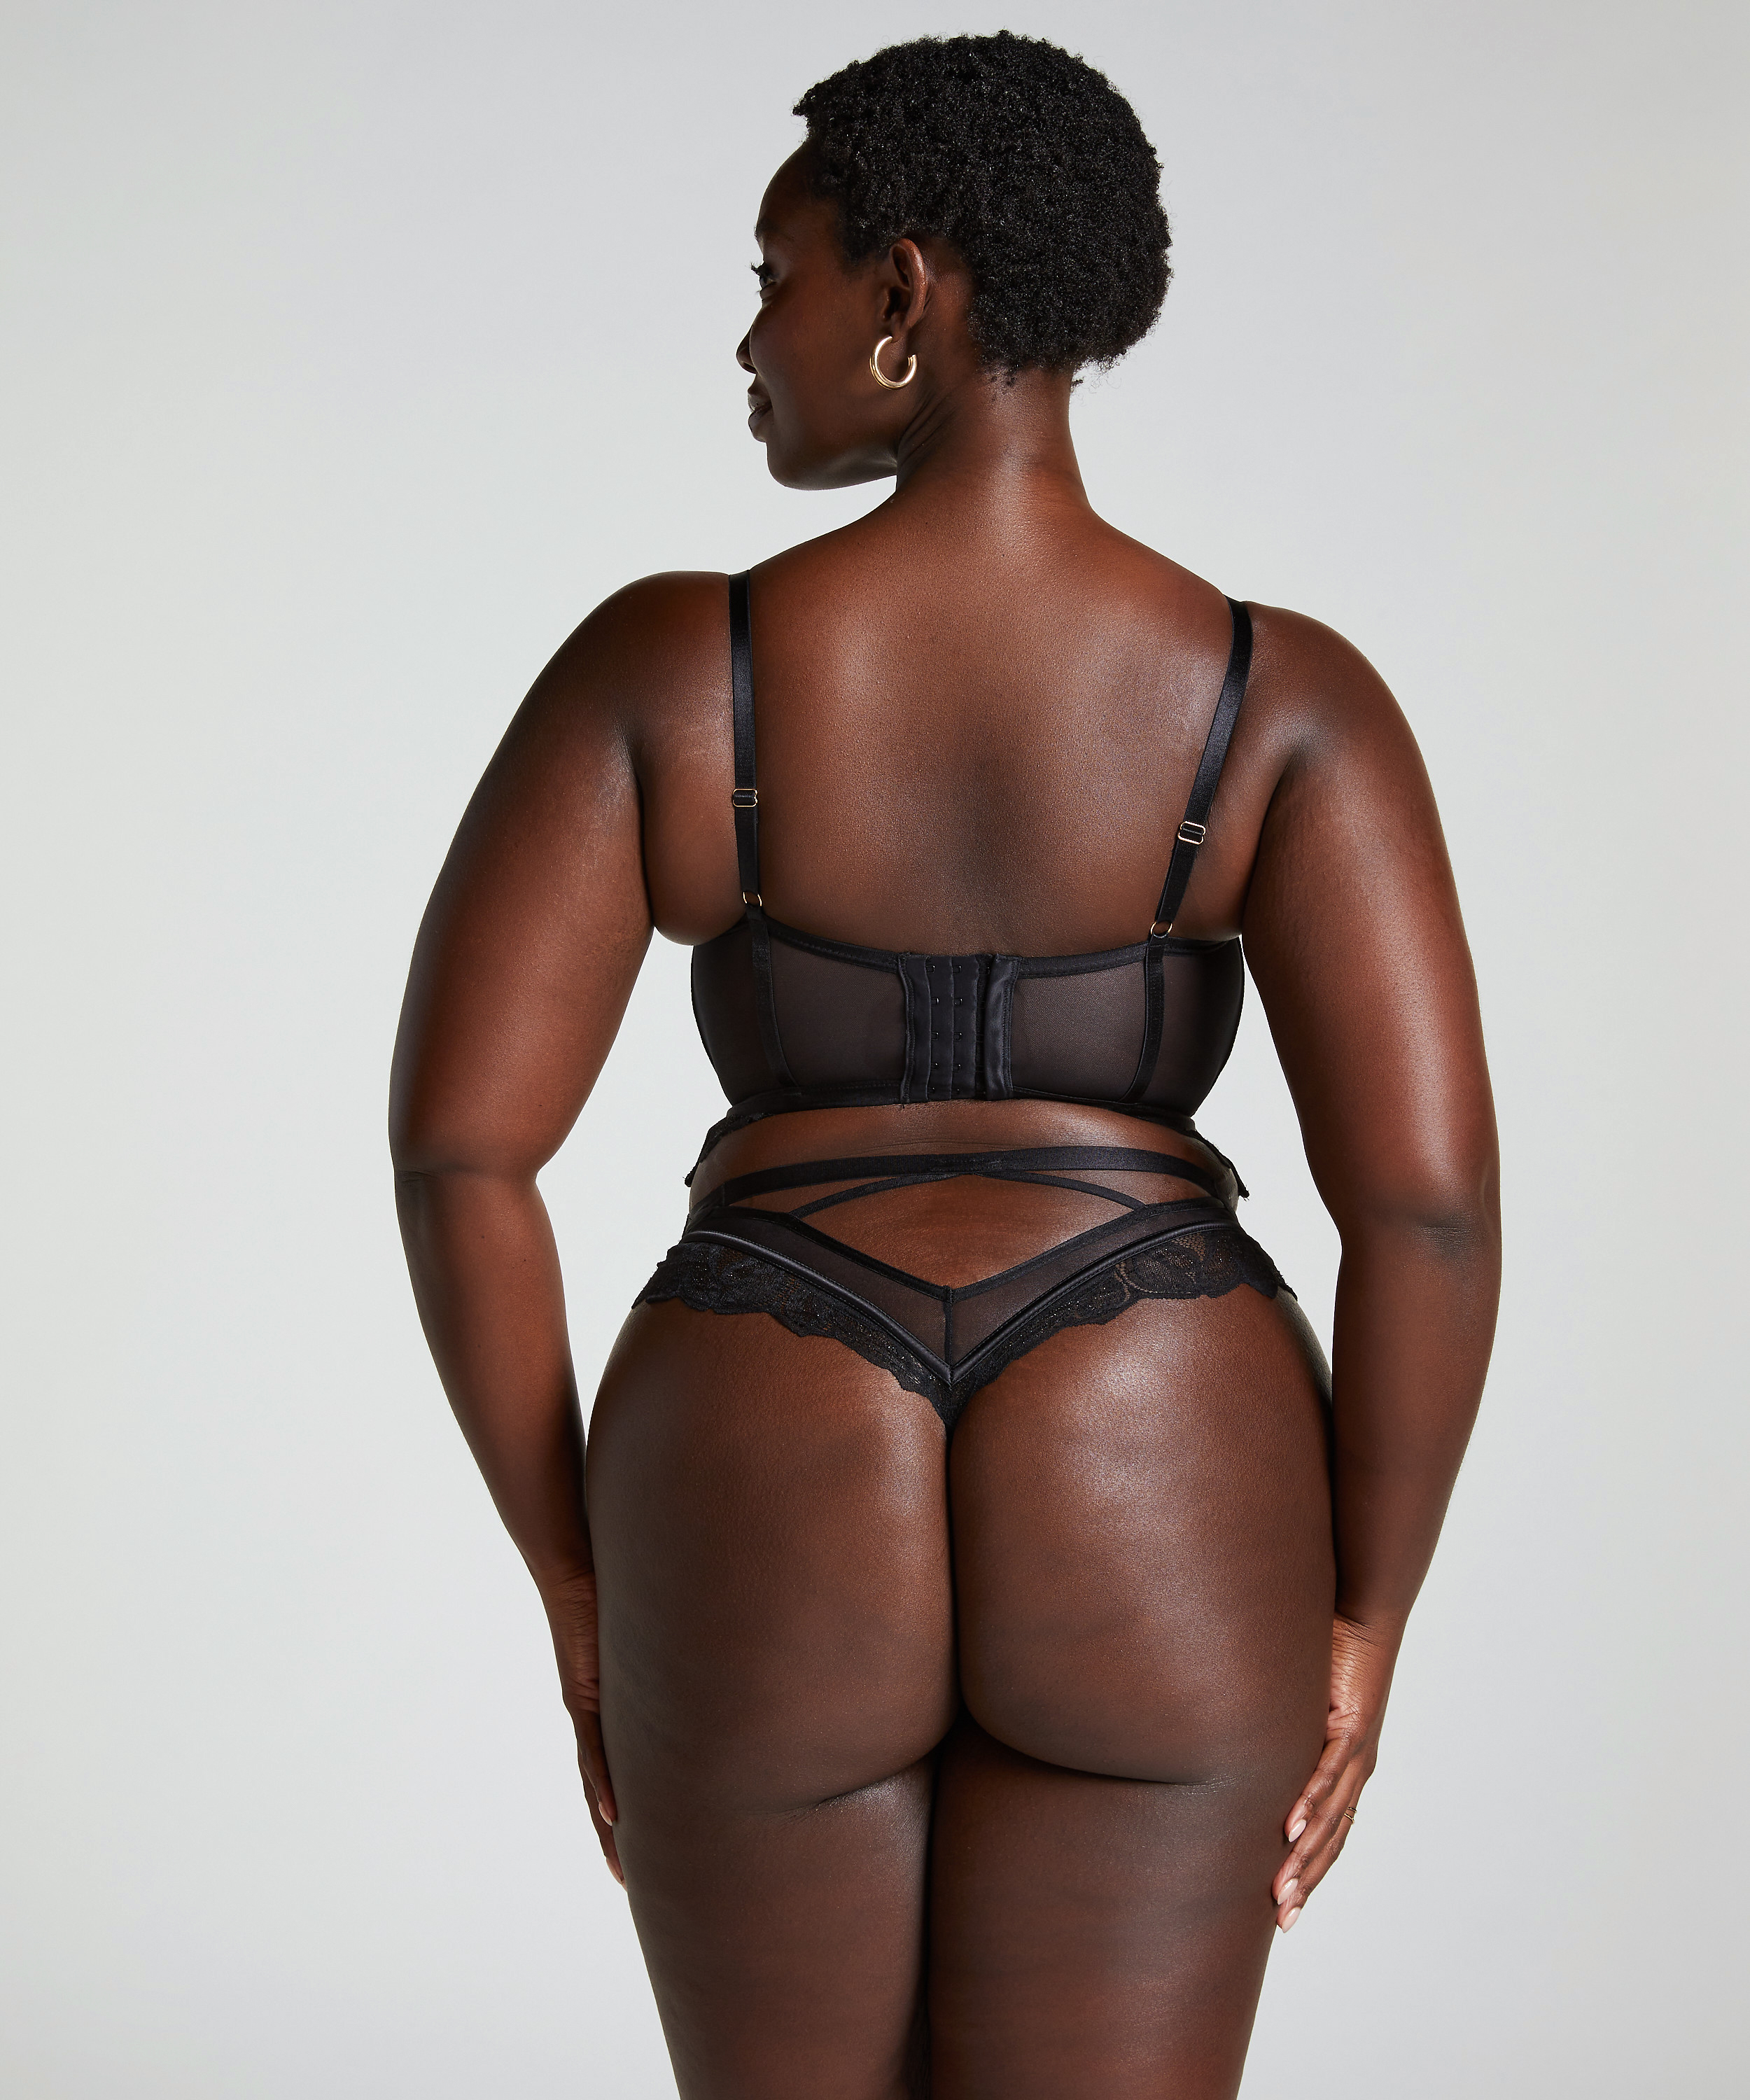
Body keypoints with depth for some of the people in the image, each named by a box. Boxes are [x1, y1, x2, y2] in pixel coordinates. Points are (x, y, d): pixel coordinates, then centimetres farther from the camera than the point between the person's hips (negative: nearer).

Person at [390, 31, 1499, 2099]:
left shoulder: (660, 665, -3)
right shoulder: (1288, 700, -3)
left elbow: (454, 1140, -7)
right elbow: (1429, 1193, -11)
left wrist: (576, 1581, 5)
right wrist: (1362, 1622, 3)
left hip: (774, 1550, 0)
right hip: (1150, 1544, 0)